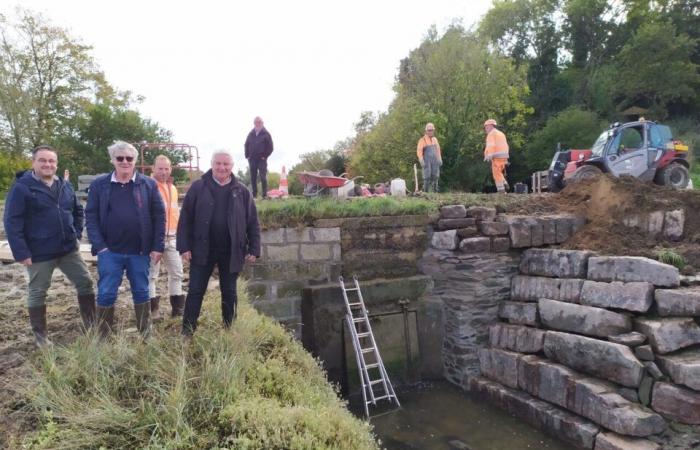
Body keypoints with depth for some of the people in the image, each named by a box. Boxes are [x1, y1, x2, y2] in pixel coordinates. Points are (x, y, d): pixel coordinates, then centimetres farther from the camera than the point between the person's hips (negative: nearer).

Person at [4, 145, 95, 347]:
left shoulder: (65, 186, 7)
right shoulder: (21, 188, -10)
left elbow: (78, 211, 20)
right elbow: (12, 222, -13)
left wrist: (76, 234, 7)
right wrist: (21, 252, -17)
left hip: (69, 249, 5)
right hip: (39, 253, -5)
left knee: (85, 283, 8)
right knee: (37, 293, 8)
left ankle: (92, 325, 21)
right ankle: (40, 335, 23)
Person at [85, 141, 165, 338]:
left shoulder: (148, 184, 0)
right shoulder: (99, 185, 2)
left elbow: (159, 216, 1)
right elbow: (91, 216, 0)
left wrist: (158, 247, -4)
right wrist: (99, 246, -9)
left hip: (139, 251, 0)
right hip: (109, 251, 0)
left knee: (141, 292, 12)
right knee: (106, 293, 4)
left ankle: (146, 334, 25)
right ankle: (102, 337, 21)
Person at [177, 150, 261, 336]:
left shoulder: (241, 191, 2)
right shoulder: (198, 187, -1)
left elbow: (253, 223, 3)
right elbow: (185, 219, -1)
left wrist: (254, 249, -2)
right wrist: (184, 246, -7)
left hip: (231, 252, 1)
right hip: (202, 250, -1)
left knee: (229, 293, 12)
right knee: (195, 291, 5)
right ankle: (187, 332, 16)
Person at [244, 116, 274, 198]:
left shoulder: (266, 134, 0)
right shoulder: (251, 134, 11)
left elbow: (270, 147, -2)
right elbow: (246, 145, 17)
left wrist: (265, 156, -8)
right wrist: (247, 156, 6)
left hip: (262, 159, -4)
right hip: (252, 159, 4)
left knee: (263, 177, -9)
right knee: (253, 178, 6)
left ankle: (265, 194, -5)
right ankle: (254, 194, 14)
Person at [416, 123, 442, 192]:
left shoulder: (435, 139, 13)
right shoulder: (422, 140, -5)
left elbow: (438, 150, 17)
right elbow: (419, 151, -11)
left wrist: (440, 159, 7)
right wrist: (421, 161, -21)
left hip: (434, 161, 5)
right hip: (426, 161, -5)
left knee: (435, 176, -1)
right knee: (427, 177, -9)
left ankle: (435, 191, 5)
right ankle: (425, 192, -2)